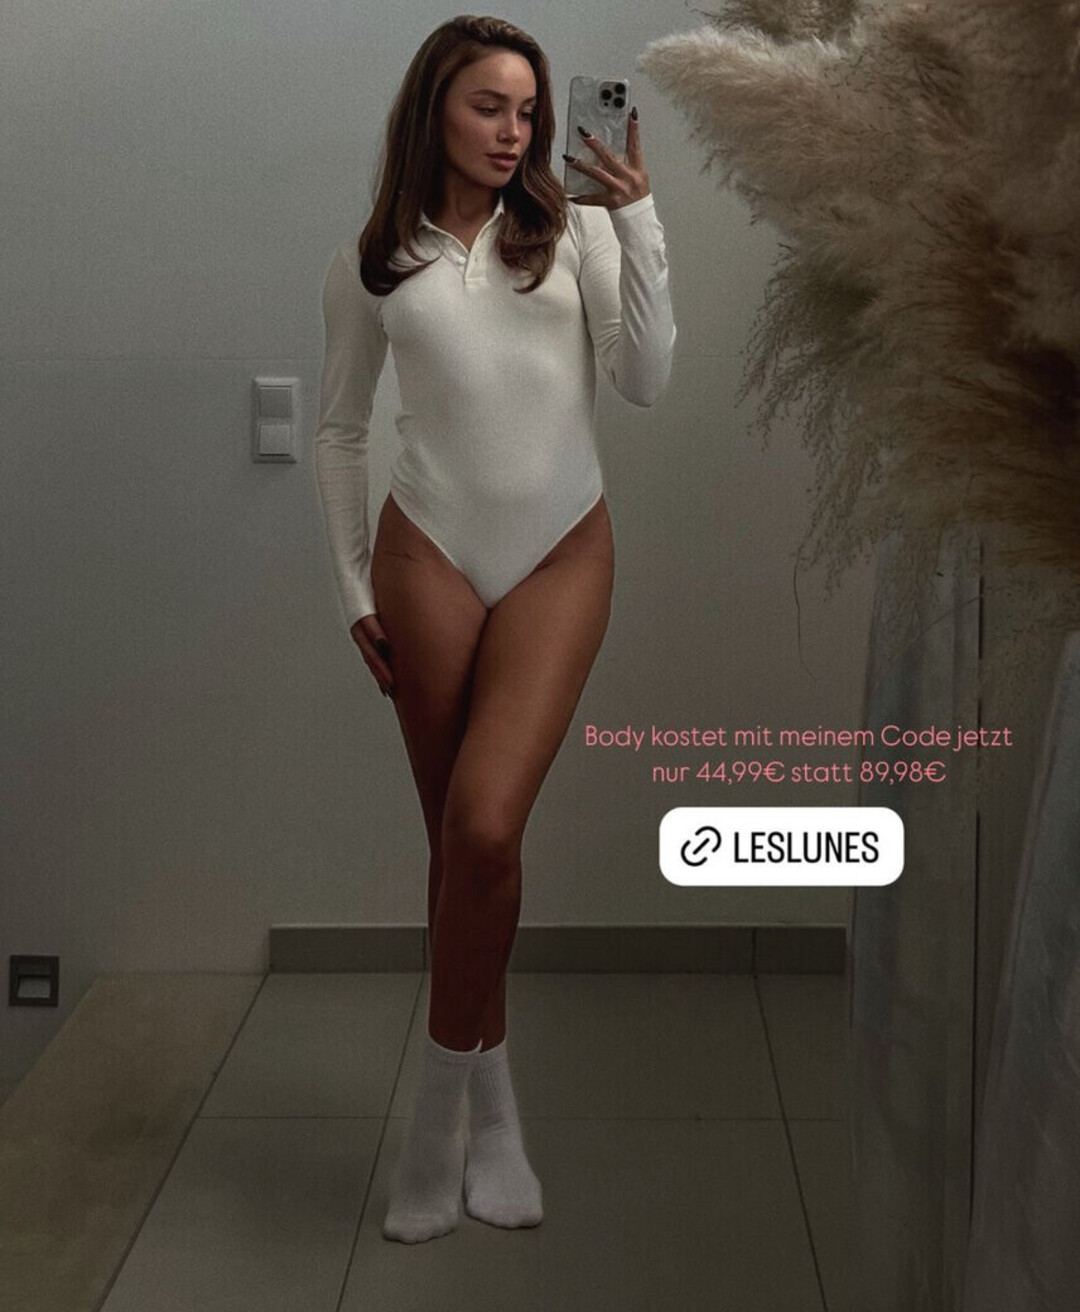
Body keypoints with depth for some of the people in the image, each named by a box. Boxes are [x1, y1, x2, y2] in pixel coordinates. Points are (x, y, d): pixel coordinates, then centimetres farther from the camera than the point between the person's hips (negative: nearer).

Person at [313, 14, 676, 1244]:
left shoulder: (575, 229, 6)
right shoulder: (371, 263, 7)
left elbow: (645, 381, -2)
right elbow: (340, 428, 13)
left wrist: (639, 219, -8)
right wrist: (353, 587, 8)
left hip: (562, 554, -1)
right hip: (430, 555, 1)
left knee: (485, 828, -16)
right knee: (456, 837, 5)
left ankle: (443, 1103, 1)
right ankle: (491, 1106, 20)